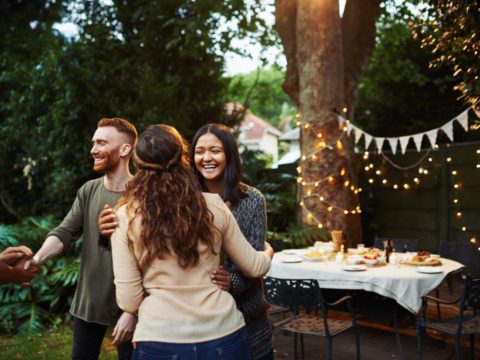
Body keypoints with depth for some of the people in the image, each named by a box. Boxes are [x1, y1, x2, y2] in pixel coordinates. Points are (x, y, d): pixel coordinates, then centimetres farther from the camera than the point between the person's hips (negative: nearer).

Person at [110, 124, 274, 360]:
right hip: (223, 334, 2)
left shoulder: (127, 216, -7)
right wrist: (268, 253, 31)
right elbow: (254, 267, 9)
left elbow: (129, 301, -6)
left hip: (161, 340, -2)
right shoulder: (214, 206, -2)